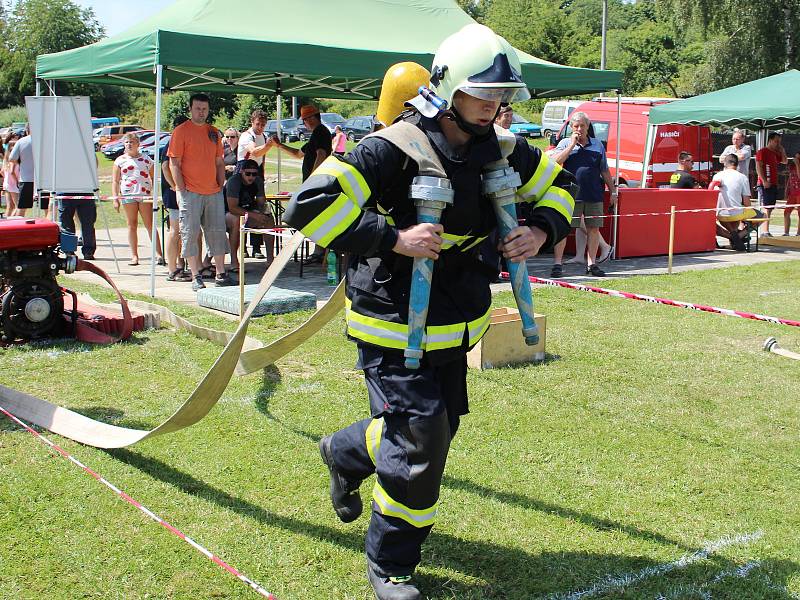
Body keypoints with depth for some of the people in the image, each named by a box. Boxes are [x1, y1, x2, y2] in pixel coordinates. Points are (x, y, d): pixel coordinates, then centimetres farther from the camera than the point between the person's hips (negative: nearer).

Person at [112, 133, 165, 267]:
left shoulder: (146, 159, 12)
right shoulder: (120, 160, 12)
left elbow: (153, 178, 16)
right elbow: (115, 181, 10)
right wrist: (115, 198, 0)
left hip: (145, 195, -1)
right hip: (127, 195, 1)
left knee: (150, 225, -5)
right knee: (132, 225, 3)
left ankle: (159, 254, -7)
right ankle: (134, 256, 7)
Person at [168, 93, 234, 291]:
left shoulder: (214, 132, 14)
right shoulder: (181, 131, -3)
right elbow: (174, 164, -6)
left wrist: (220, 185, 10)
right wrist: (180, 190, -12)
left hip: (213, 192, 5)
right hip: (191, 192, -5)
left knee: (217, 232, 7)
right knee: (190, 233, -4)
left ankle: (221, 275, 14)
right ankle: (196, 277, 2)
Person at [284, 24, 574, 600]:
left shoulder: (500, 149, 0)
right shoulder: (393, 149, -21)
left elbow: (559, 183, 17)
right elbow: (308, 206, -25)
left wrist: (542, 229, -4)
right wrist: (393, 239, -31)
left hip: (457, 326, 7)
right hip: (395, 327, -7)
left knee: (441, 424, 19)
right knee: (420, 444, -6)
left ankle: (345, 453, 49)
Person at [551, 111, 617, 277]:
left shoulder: (597, 144, 13)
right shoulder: (565, 143, 7)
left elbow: (605, 171, 17)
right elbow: (556, 161, -11)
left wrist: (613, 191, 15)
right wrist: (572, 144, -9)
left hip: (594, 195, 3)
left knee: (594, 228, 6)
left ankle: (591, 263, 16)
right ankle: (557, 263, 1)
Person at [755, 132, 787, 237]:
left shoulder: (775, 154, 21)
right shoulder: (762, 152, -5)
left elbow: (785, 162, 30)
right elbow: (758, 167, -14)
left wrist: (782, 151, 16)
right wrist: (764, 181, -21)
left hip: (773, 184, 9)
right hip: (765, 184, -9)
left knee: (769, 209, 8)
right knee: (766, 208, -13)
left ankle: (765, 232, 10)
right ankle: (765, 232, -17)